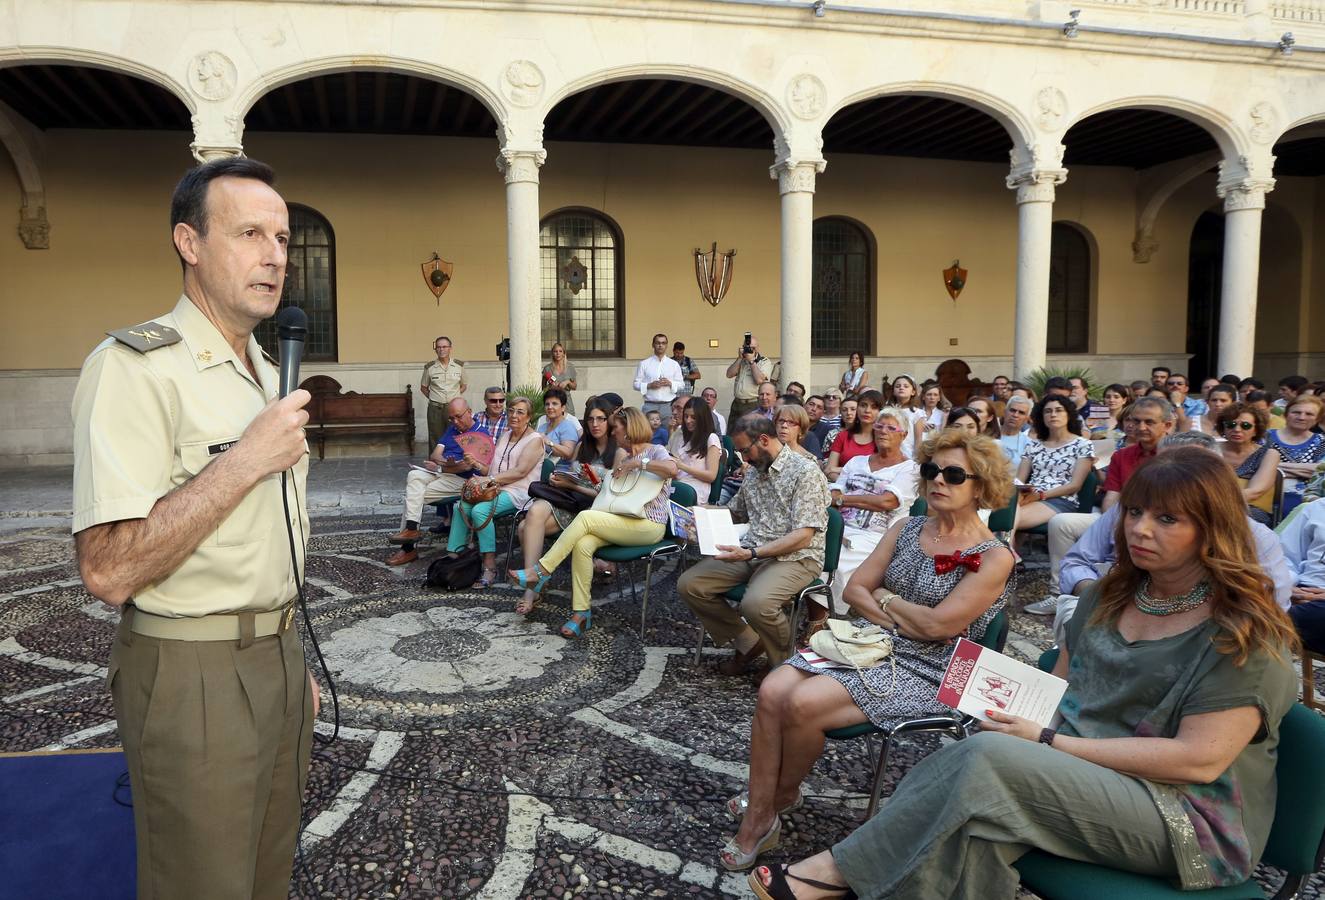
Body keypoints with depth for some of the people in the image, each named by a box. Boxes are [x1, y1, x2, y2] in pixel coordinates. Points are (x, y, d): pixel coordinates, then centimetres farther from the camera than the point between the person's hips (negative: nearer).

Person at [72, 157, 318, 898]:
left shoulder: (266, 372, 11)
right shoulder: (135, 366, -16)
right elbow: (109, 570, -24)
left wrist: (296, 661, 17)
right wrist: (245, 462, -24)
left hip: (276, 660, 8)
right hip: (194, 676, -7)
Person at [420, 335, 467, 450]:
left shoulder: (459, 366, 5)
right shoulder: (429, 367, 2)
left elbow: (463, 385, 17)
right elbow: (423, 387, 14)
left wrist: (454, 396, 6)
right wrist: (433, 398, 3)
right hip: (435, 409, -1)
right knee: (435, 440, 0)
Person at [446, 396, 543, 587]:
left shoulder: (535, 439, -3)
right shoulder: (505, 436, 22)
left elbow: (520, 471, -14)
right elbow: (492, 470, 18)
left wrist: (491, 479, -19)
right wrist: (477, 464, -2)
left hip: (517, 492, -7)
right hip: (495, 489, 7)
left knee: (480, 511, -29)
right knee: (461, 506, -15)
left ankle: (490, 566, -25)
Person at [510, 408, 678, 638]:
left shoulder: (656, 451, 1)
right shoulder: (623, 459, 24)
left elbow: (672, 469, -24)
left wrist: (637, 463, -16)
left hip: (649, 526, -7)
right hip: (623, 523, 7)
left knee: (585, 517, -25)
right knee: (583, 544, -24)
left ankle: (540, 572, -19)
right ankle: (582, 612, -23)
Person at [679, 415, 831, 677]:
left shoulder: (805, 472, -12)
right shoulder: (754, 471, 14)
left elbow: (803, 537, -19)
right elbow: (735, 511, 30)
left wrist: (751, 553, -28)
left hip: (795, 557, -8)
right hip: (751, 552, 8)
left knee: (755, 603, -36)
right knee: (689, 585, -8)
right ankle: (749, 643, 5)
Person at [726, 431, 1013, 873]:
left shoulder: (994, 558, -9)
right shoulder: (906, 529, 9)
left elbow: (938, 626, -18)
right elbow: (854, 590, 6)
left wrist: (884, 598, -4)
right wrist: (901, 621, -9)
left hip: (922, 671, -6)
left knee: (803, 704, -25)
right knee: (772, 693, -19)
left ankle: (780, 797, 5)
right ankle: (756, 820, -7)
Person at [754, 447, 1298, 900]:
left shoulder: (1246, 634, -10)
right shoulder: (1112, 596, 12)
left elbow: (1199, 759, -18)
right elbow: (1057, 688, 17)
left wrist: (1048, 741, -19)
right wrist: (1021, 721, -7)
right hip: (1080, 773, 6)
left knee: (988, 758, -30)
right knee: (976, 823, -29)